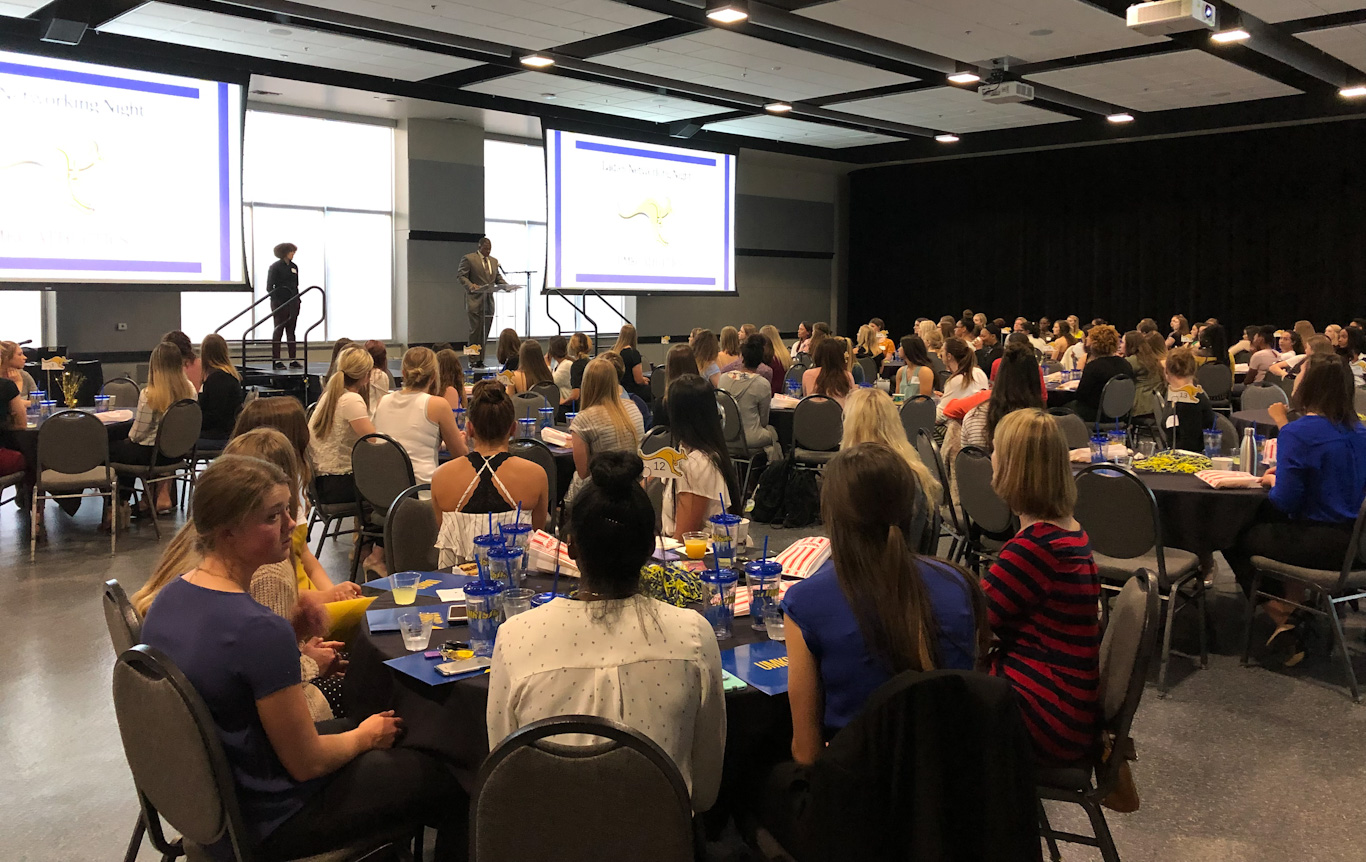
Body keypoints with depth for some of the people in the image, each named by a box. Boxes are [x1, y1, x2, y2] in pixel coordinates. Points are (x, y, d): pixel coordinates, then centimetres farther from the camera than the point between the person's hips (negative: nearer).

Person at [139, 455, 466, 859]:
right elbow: (307, 763, -22)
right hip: (266, 823, -8)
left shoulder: (170, 597, -6)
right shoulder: (262, 632, -32)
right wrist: (366, 736, -3)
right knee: (445, 781, 7)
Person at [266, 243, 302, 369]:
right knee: (278, 331, -1)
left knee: (291, 331, 8)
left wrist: (297, 301, 12)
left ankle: (293, 360, 11)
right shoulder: (275, 267, -6)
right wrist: (276, 301, -14)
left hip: (292, 303, 6)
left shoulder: (294, 266, 12)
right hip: (280, 303, -6)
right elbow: (269, 287, -8)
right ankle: (276, 360, 2)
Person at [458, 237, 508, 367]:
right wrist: (471, 286, -23)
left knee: (485, 332, 5)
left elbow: (498, 278, 21)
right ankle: (473, 360, -4)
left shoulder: (494, 261, 19)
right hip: (475, 301, -6)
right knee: (476, 330, -9)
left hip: (489, 302, 6)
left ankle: (480, 360, 10)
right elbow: (460, 275, -6)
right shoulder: (468, 259, -1)